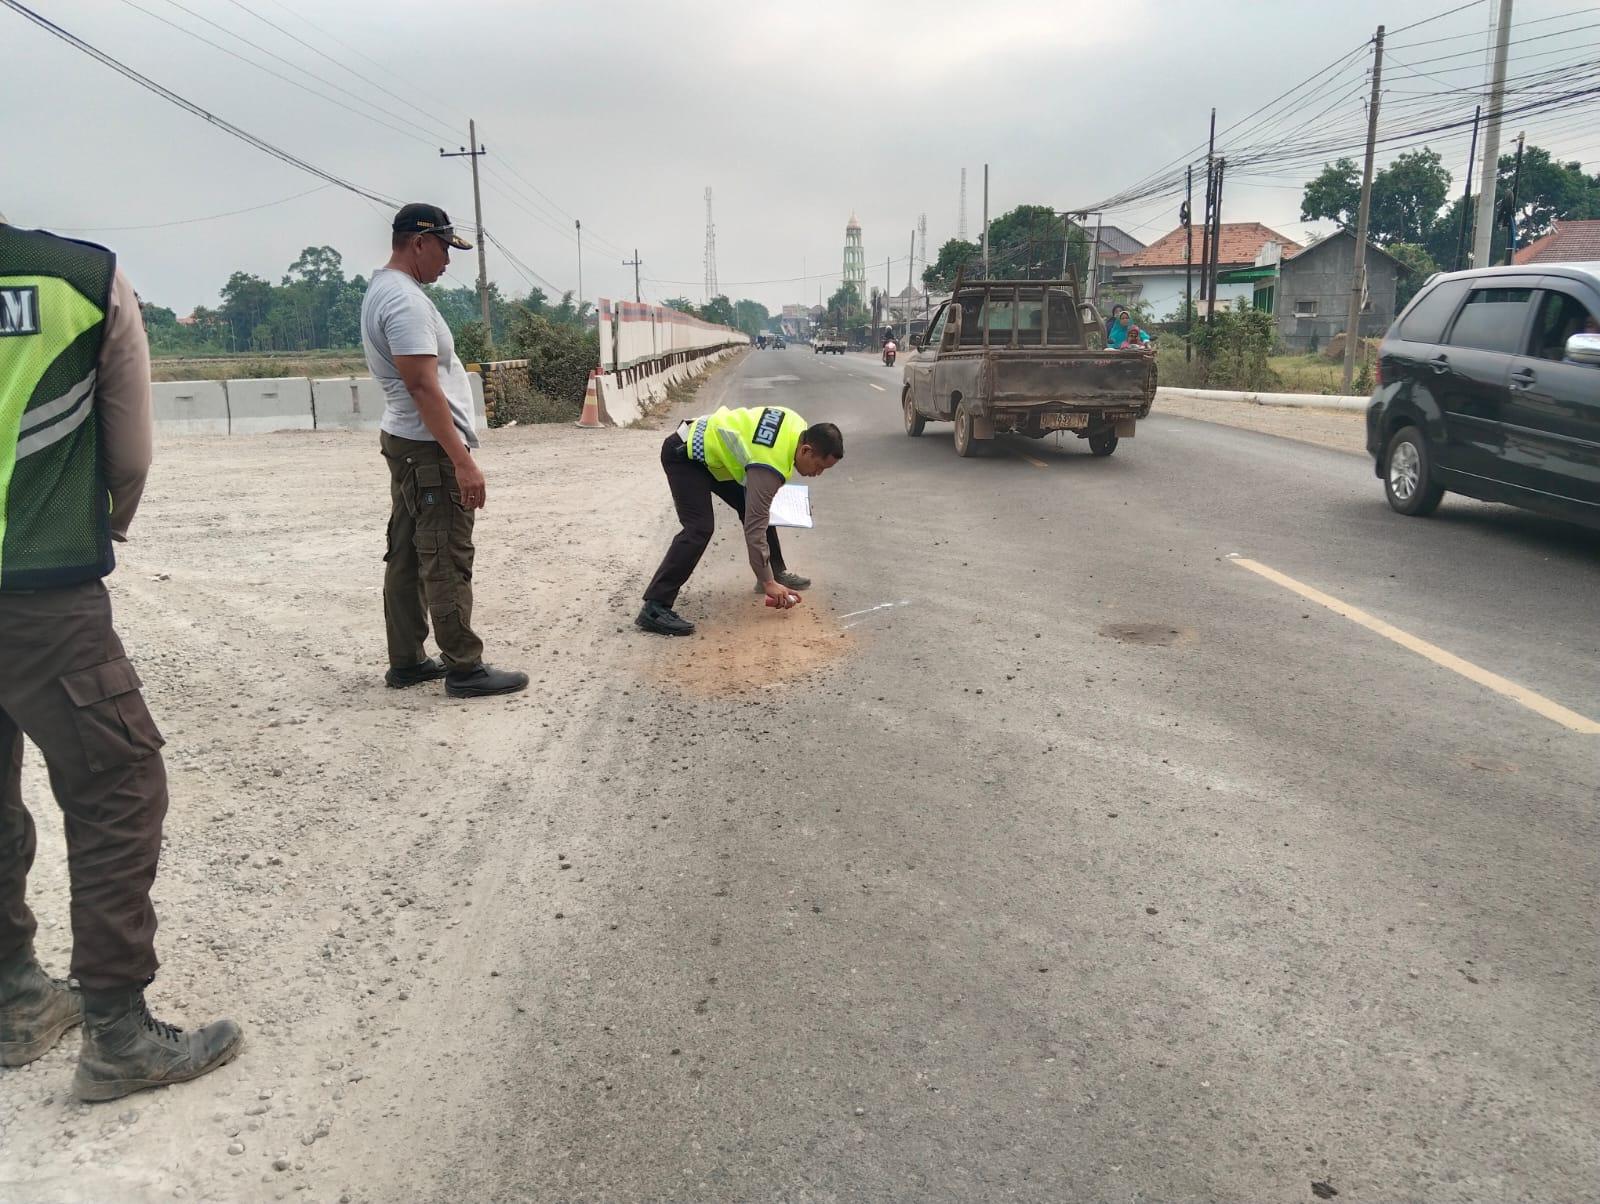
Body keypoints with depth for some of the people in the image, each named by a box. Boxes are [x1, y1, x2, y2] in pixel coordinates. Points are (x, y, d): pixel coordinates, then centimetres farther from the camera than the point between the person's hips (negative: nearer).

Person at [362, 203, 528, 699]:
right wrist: (463, 461, -26)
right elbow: (423, 386, -25)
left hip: (404, 442, 11)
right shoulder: (405, 299, -18)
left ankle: (406, 661, 21)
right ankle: (465, 669, 1)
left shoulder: (382, 290, 15)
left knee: (407, 558, 13)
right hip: (429, 448, -11)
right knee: (447, 563, -5)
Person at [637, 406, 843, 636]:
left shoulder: (797, 427, -6)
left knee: (755, 510, 11)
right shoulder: (770, 466, -30)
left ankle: (777, 572, 28)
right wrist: (768, 583, -21)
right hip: (684, 455, -10)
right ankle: (655, 608, -26)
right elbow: (755, 528, -27)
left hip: (707, 444, 10)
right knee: (699, 529, -23)